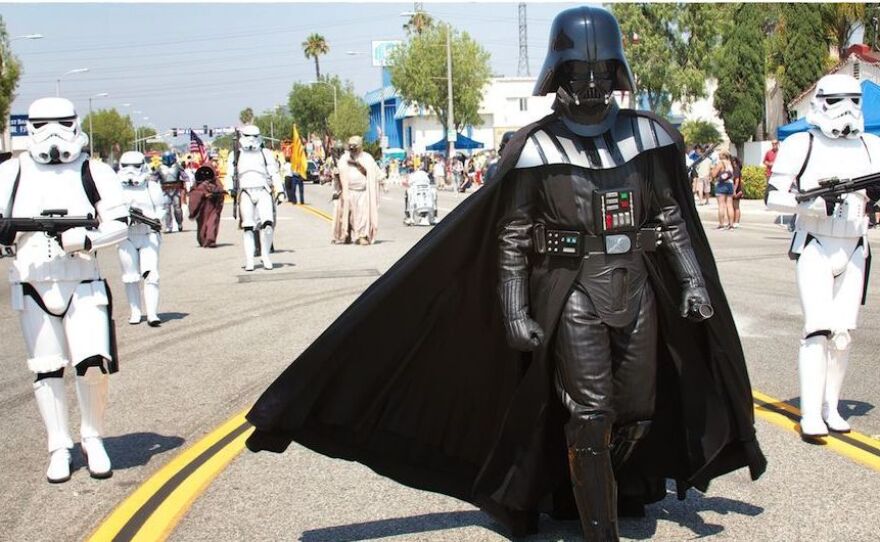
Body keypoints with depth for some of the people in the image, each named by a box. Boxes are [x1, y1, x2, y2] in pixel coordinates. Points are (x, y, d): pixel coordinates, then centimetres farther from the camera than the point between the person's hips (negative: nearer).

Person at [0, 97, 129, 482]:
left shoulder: (94, 173, 2)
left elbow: (119, 223, 0)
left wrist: (84, 238, -18)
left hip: (83, 285, -1)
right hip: (33, 287, 2)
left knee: (93, 366, -9)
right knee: (46, 371, 5)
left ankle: (93, 440, 13)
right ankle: (59, 449, 17)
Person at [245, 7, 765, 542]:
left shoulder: (649, 136, 3)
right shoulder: (537, 150, -9)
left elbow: (675, 218, 10)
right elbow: (511, 238, -7)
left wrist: (693, 283, 5)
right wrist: (514, 313, -11)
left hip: (638, 291, 5)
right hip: (571, 295, -4)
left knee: (638, 411, 13)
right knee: (590, 414, -9)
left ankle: (622, 488, 41)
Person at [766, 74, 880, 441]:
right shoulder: (802, 146, -4)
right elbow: (773, 197, -7)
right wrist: (817, 203, -20)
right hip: (815, 249, -5)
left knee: (843, 334, 5)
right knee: (818, 328, -13)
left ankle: (831, 407, 15)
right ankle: (810, 414, -12)